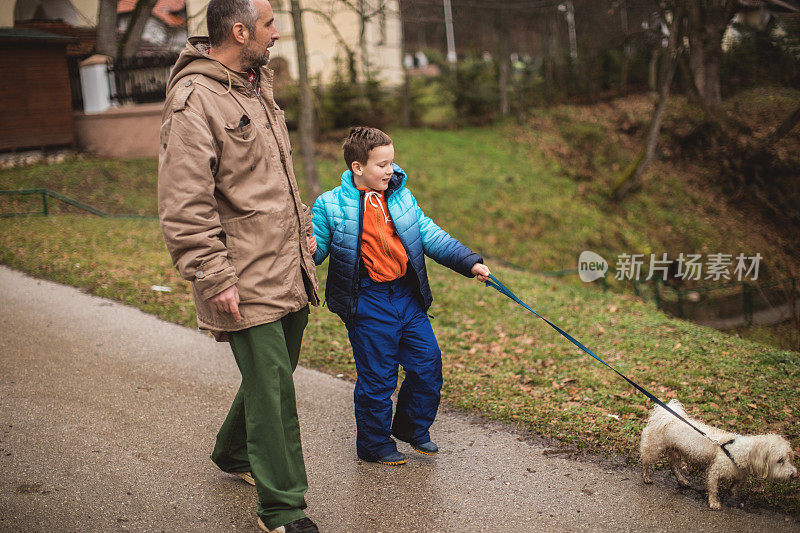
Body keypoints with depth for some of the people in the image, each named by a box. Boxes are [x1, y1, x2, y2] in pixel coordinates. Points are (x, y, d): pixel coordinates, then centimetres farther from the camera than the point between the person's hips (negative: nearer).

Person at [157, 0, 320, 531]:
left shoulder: (258, 84, 15)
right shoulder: (193, 100, -15)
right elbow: (184, 204, -19)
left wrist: (302, 225, 23)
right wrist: (213, 276, -19)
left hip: (290, 269, 9)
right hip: (247, 279, -9)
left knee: (273, 373, 19)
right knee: (272, 387, -3)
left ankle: (234, 453, 43)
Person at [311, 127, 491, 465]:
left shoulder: (402, 198, 8)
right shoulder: (330, 205, -6)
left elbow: (431, 237, 10)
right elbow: (316, 250, -2)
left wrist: (469, 262, 3)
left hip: (408, 297, 6)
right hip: (367, 304, -5)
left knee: (428, 364, 10)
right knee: (377, 377, 2)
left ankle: (413, 428, 33)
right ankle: (374, 444, 23)